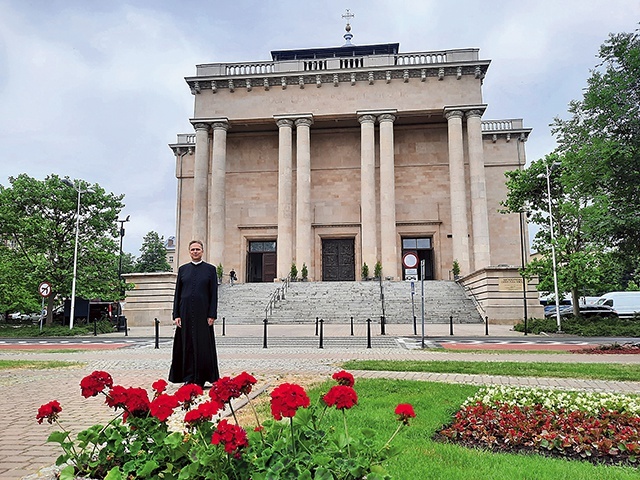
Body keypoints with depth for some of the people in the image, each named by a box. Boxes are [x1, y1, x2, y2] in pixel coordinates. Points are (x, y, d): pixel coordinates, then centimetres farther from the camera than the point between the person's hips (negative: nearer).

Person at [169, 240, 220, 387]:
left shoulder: (210, 269, 4)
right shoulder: (183, 269, 10)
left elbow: (214, 294, 1)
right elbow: (177, 293, 8)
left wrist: (212, 315, -7)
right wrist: (176, 315, 0)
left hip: (202, 313, -2)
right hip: (186, 312, 2)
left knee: (203, 345, 0)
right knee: (187, 345, 4)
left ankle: (201, 379, 10)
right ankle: (190, 378, 14)